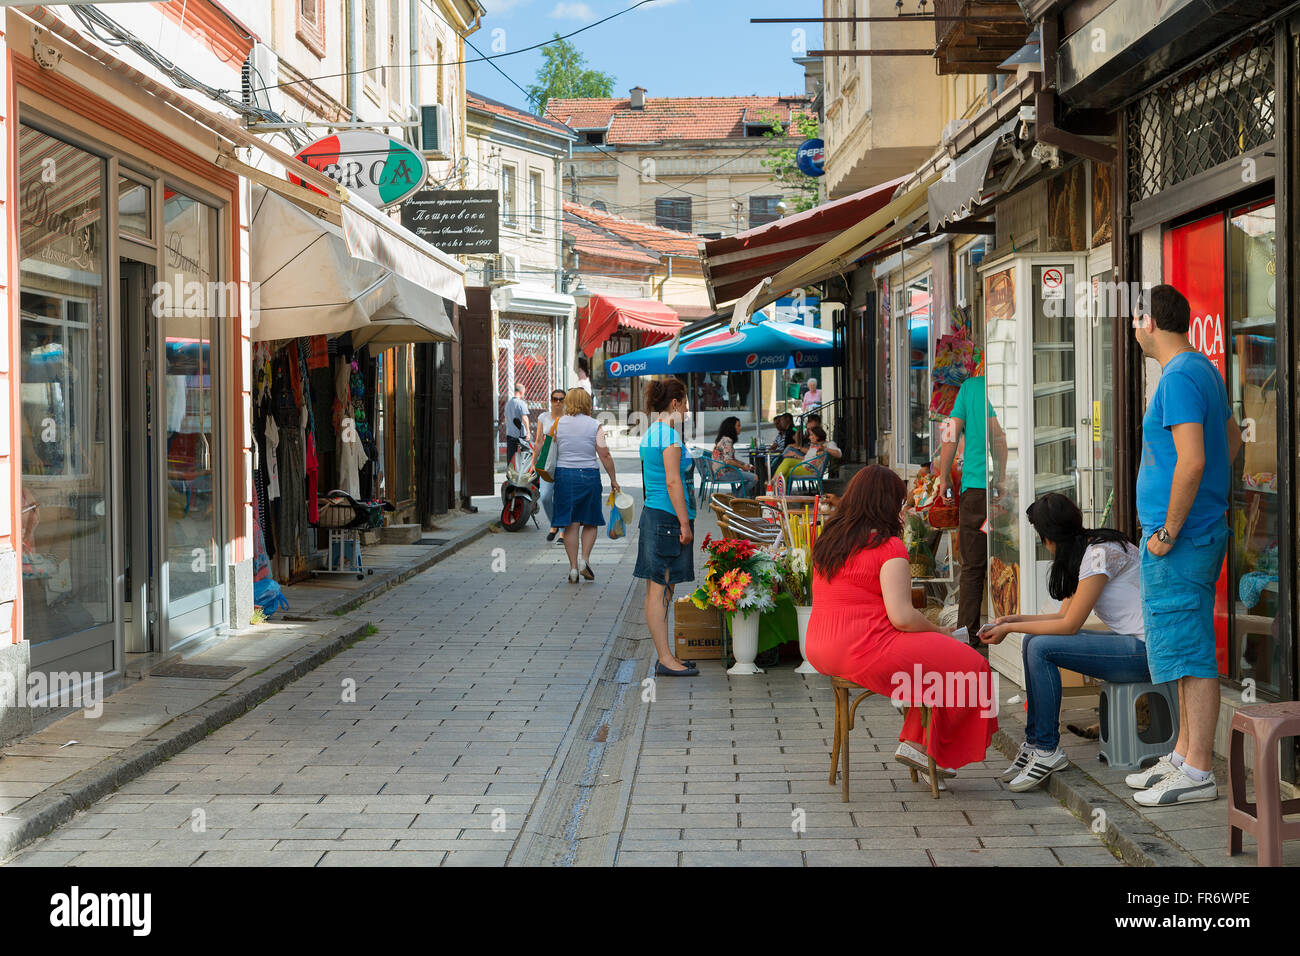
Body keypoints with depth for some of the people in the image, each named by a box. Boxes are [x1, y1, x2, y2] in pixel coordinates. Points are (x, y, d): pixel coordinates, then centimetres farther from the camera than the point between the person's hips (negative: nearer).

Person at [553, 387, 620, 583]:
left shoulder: (559, 424, 3)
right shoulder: (595, 426, -3)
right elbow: (605, 455, -5)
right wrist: (613, 479, 3)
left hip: (564, 474, 2)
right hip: (589, 475, -2)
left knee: (571, 524, 4)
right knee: (590, 522, 12)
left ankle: (573, 567, 4)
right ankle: (584, 559, -3)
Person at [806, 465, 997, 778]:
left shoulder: (828, 539, 12)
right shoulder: (888, 546, -12)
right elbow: (902, 617, -18)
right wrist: (939, 631, 1)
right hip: (865, 652, -9)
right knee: (967, 665, 1)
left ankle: (915, 743, 16)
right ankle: (918, 746, 10)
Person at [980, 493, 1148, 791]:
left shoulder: (1100, 553, -18)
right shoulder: (1084, 552, 13)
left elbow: (1070, 625, -17)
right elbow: (1064, 615, 15)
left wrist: (1010, 628, -9)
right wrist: (1015, 619, 4)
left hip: (1144, 652, -10)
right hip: (1127, 642, 10)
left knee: (1041, 648, -19)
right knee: (1033, 642, 2)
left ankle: (1048, 750, -9)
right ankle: (1034, 743, 4)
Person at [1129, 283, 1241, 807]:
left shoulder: (1179, 378, -17)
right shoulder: (1205, 370, 15)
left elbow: (1192, 462, -25)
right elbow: (1233, 440, 27)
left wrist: (1169, 532, -19)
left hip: (1180, 539, -10)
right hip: (1201, 532, 10)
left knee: (1189, 654, -5)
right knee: (1185, 649, 16)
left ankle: (1197, 774, 0)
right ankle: (1183, 756, 25)